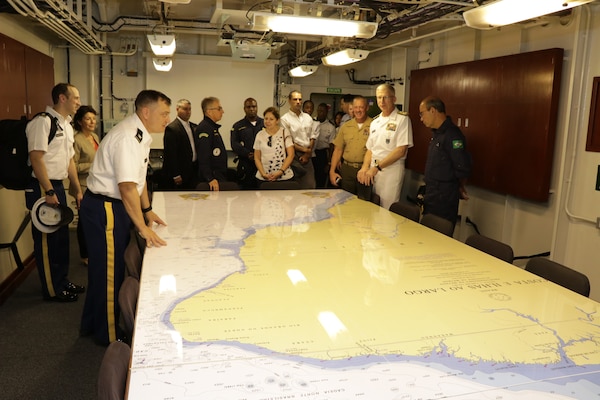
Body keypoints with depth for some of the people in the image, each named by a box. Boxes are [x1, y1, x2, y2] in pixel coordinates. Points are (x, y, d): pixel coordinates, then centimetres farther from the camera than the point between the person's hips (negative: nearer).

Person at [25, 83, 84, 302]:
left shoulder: (66, 125, 15)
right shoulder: (43, 122, -14)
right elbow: (36, 158, -20)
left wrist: (77, 190, 17)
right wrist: (48, 191, -23)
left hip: (58, 186, 9)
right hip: (43, 188, -9)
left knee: (61, 236, 17)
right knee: (46, 240, 2)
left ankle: (62, 281, 31)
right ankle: (52, 290, 14)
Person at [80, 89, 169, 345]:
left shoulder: (141, 134, 7)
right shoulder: (127, 137, -24)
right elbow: (127, 187, -29)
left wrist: (147, 210, 16)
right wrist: (143, 228, -26)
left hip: (115, 207, 10)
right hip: (104, 208, -10)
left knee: (113, 267, 20)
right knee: (108, 272, 3)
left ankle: (93, 324, 39)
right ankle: (109, 335, 21)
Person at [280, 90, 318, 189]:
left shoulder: (308, 117, 14)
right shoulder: (285, 119, -3)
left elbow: (312, 136, 12)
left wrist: (308, 153, -1)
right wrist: (304, 149, -7)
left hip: (307, 156, 5)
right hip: (294, 155, -4)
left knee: (310, 184, 0)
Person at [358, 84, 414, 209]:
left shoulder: (402, 119, -6)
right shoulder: (375, 121, 14)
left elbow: (401, 150, -14)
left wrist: (377, 167, -17)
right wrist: (365, 167, -2)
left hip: (392, 169, -6)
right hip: (374, 170, 6)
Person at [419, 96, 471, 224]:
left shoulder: (452, 135, -18)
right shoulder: (437, 133, 13)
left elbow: (463, 169, -20)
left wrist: (460, 188, -2)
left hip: (443, 199, -9)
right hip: (432, 195, 9)